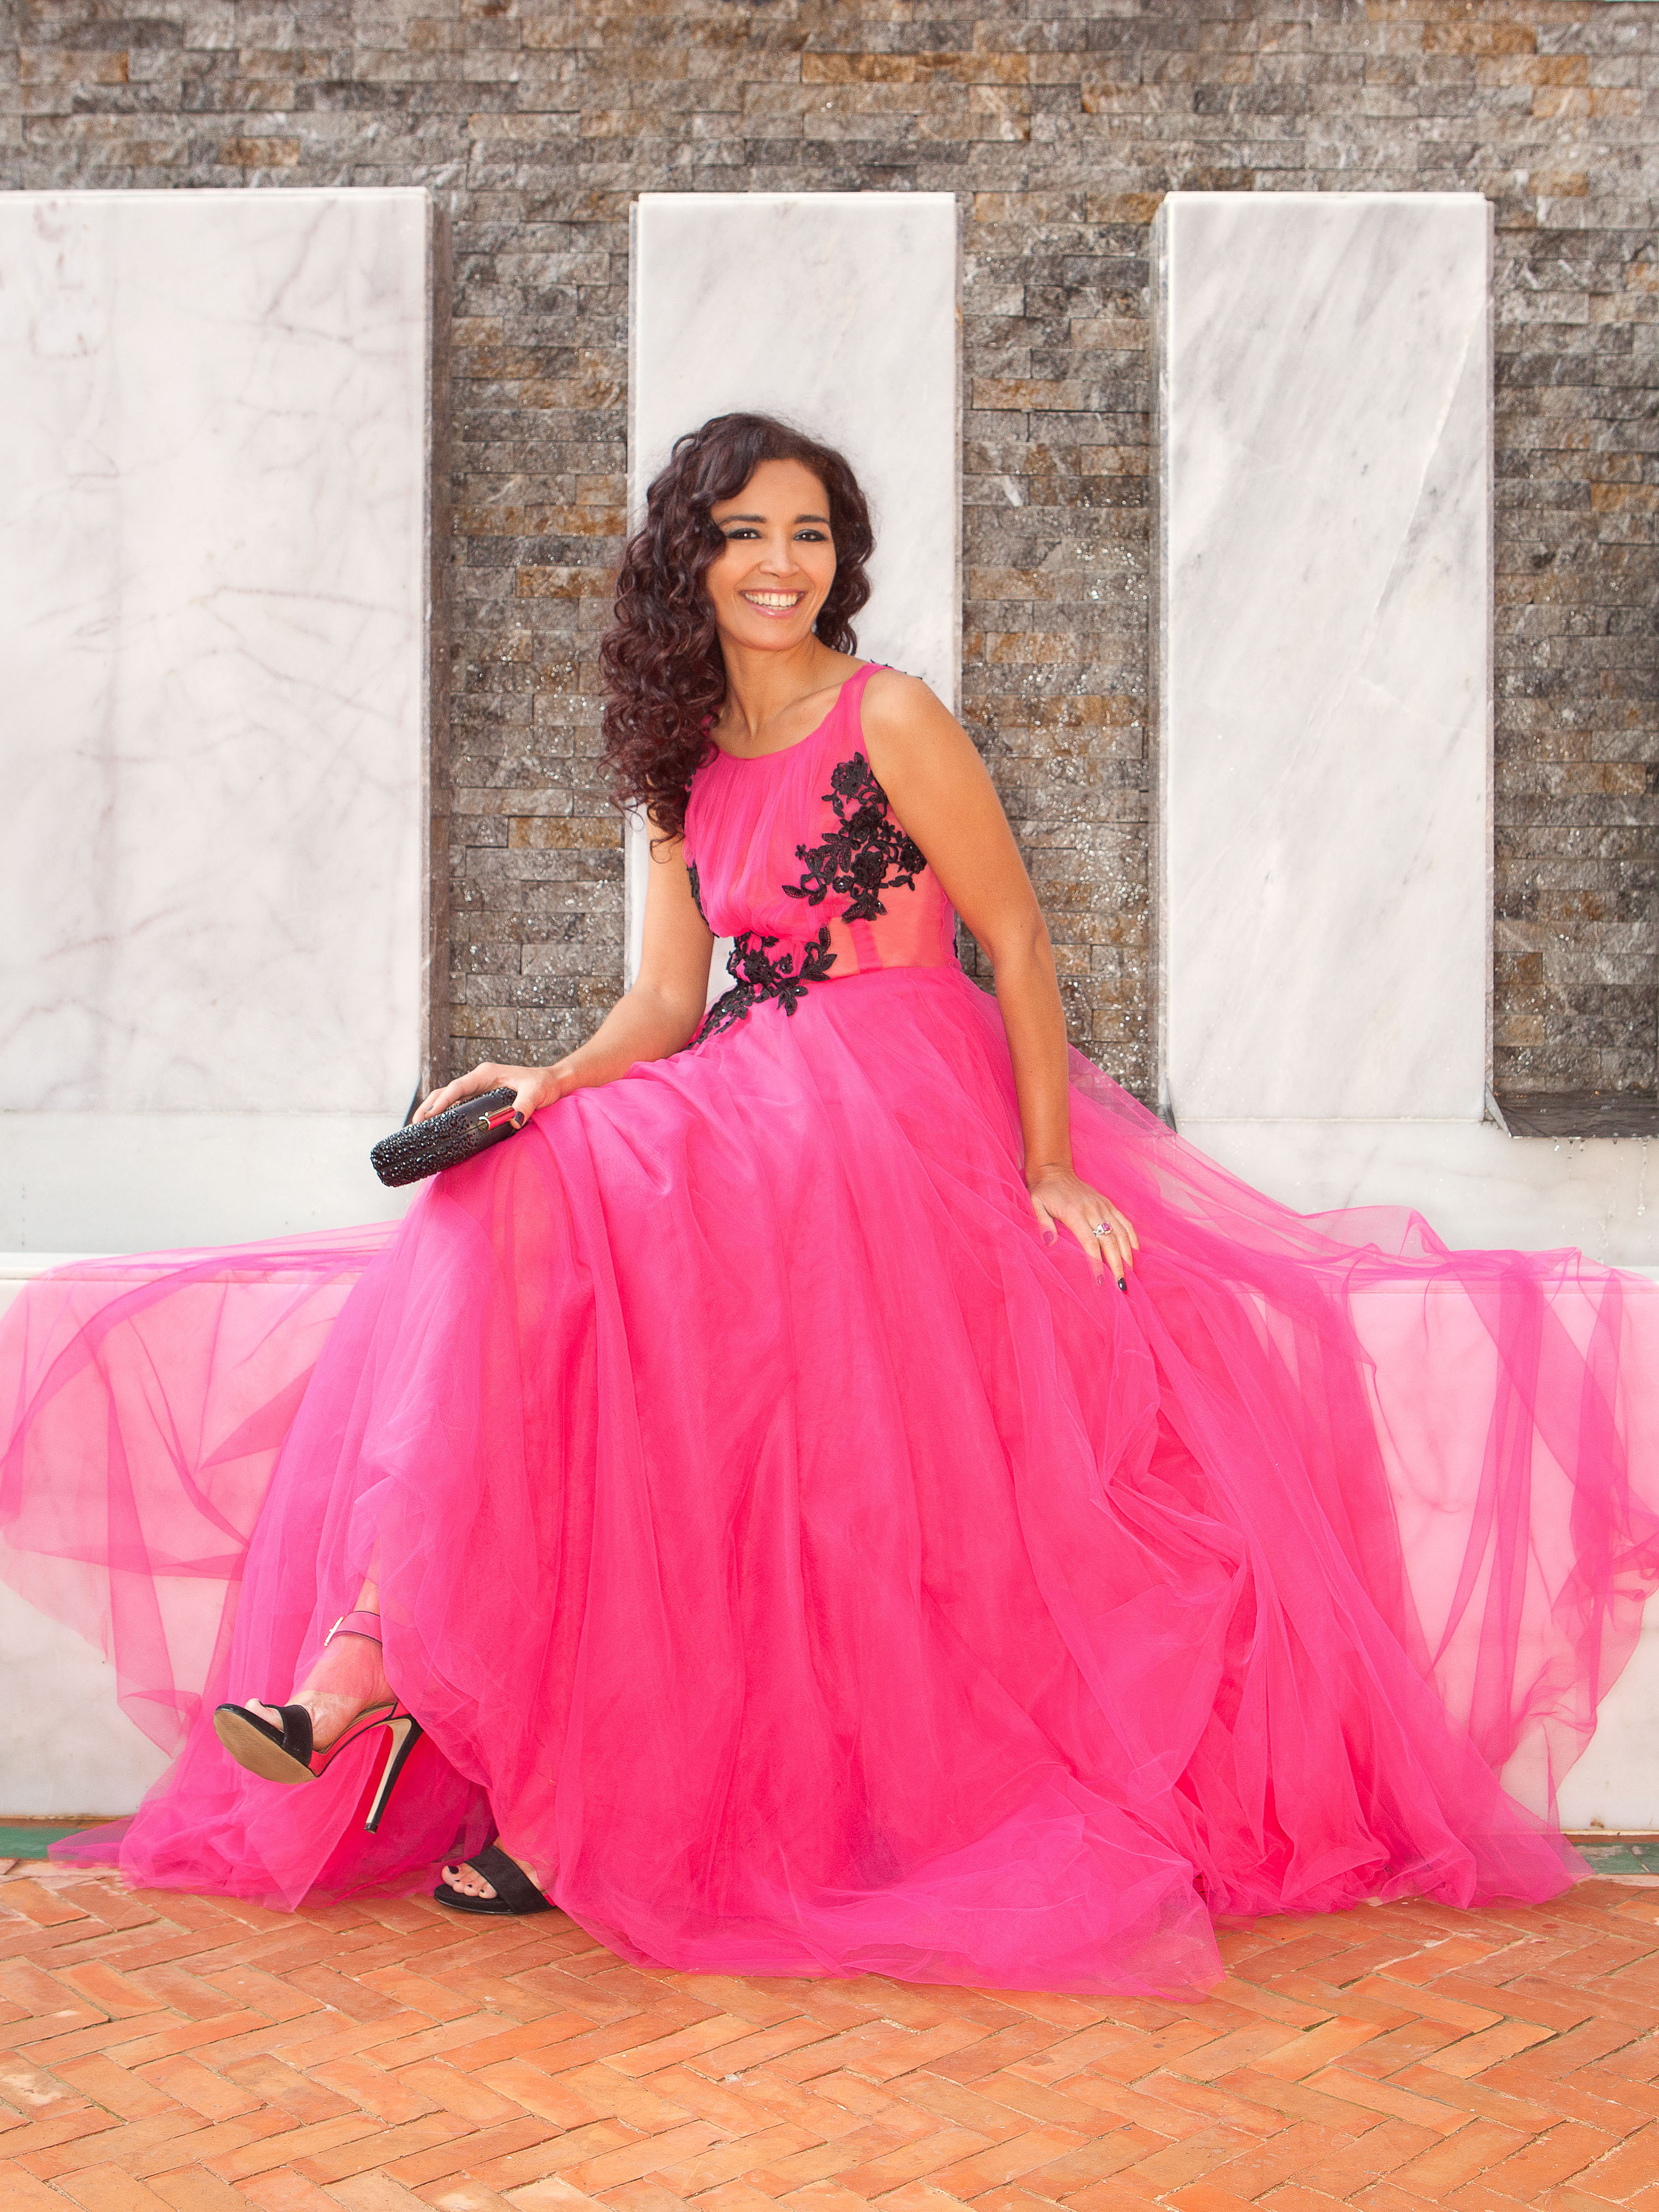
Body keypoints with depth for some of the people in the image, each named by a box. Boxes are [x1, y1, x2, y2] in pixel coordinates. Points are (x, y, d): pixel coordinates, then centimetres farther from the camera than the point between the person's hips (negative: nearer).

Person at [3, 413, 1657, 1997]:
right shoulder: (689, 761, 14)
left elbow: (1015, 932, -5)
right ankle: (400, 1646, -24)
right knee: (514, 1200, -20)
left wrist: (1049, 1167, -10)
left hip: (898, 1118, -6)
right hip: (747, 1119, 6)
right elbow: (667, 999, 8)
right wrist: (549, 1086, -12)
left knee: (555, 1220, -26)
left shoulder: (887, 721, -4)